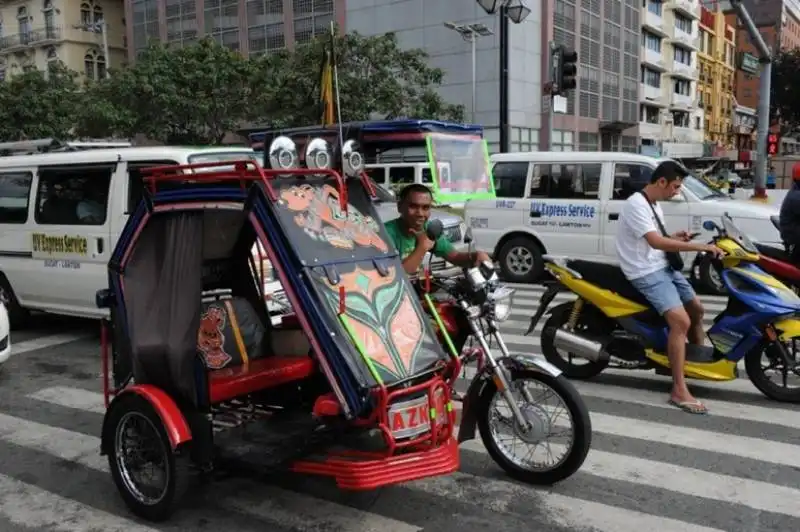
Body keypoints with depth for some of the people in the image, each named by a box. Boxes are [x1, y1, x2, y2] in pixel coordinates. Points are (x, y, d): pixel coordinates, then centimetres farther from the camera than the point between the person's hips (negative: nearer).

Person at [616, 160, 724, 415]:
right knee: (681, 321, -24)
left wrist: (676, 237, 6)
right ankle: (679, 391, -21)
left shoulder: (654, 205, 14)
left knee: (697, 309, 21)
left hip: (663, 267, 11)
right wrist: (701, 246, -30)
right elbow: (655, 242, -30)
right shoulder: (636, 205, -19)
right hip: (646, 273, -11)